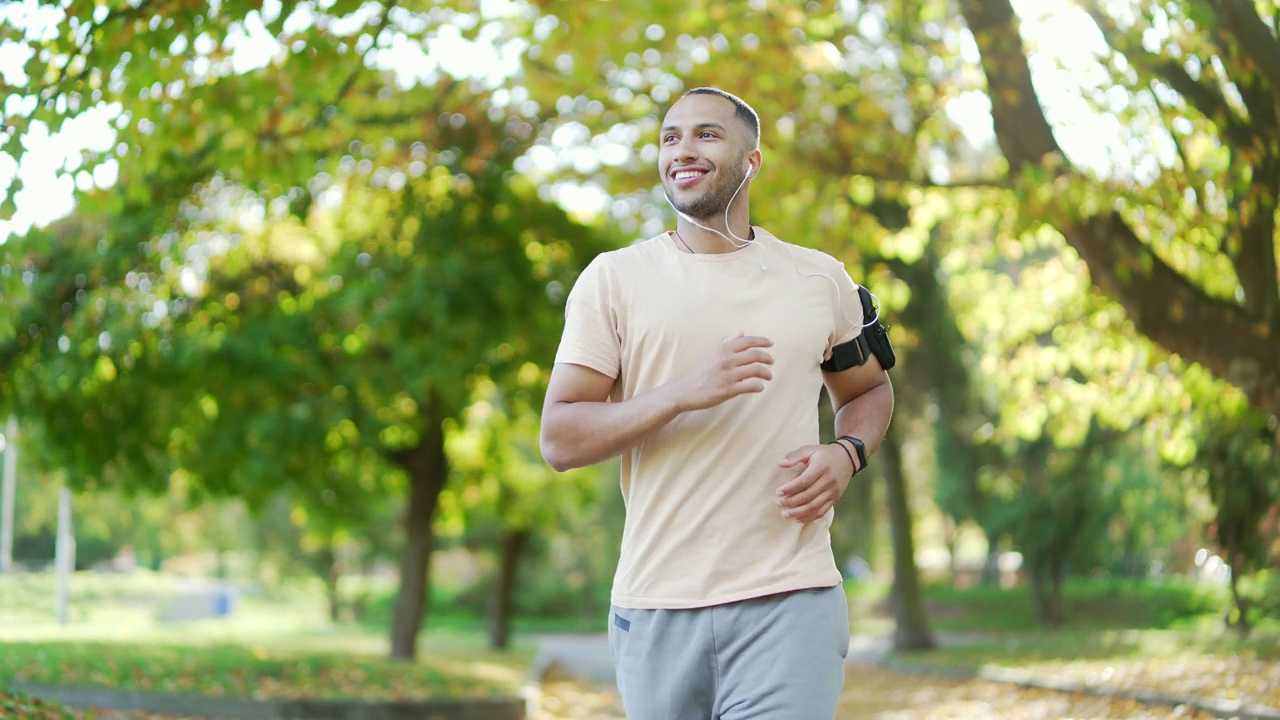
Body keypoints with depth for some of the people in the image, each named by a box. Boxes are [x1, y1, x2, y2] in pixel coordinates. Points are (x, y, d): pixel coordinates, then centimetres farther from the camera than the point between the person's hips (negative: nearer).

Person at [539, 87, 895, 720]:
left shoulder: (820, 281, 9)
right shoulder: (613, 280, 3)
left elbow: (868, 389, 25)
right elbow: (559, 441, -3)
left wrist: (845, 454, 1)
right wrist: (684, 393, -18)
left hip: (788, 601, 0)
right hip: (655, 610, 0)